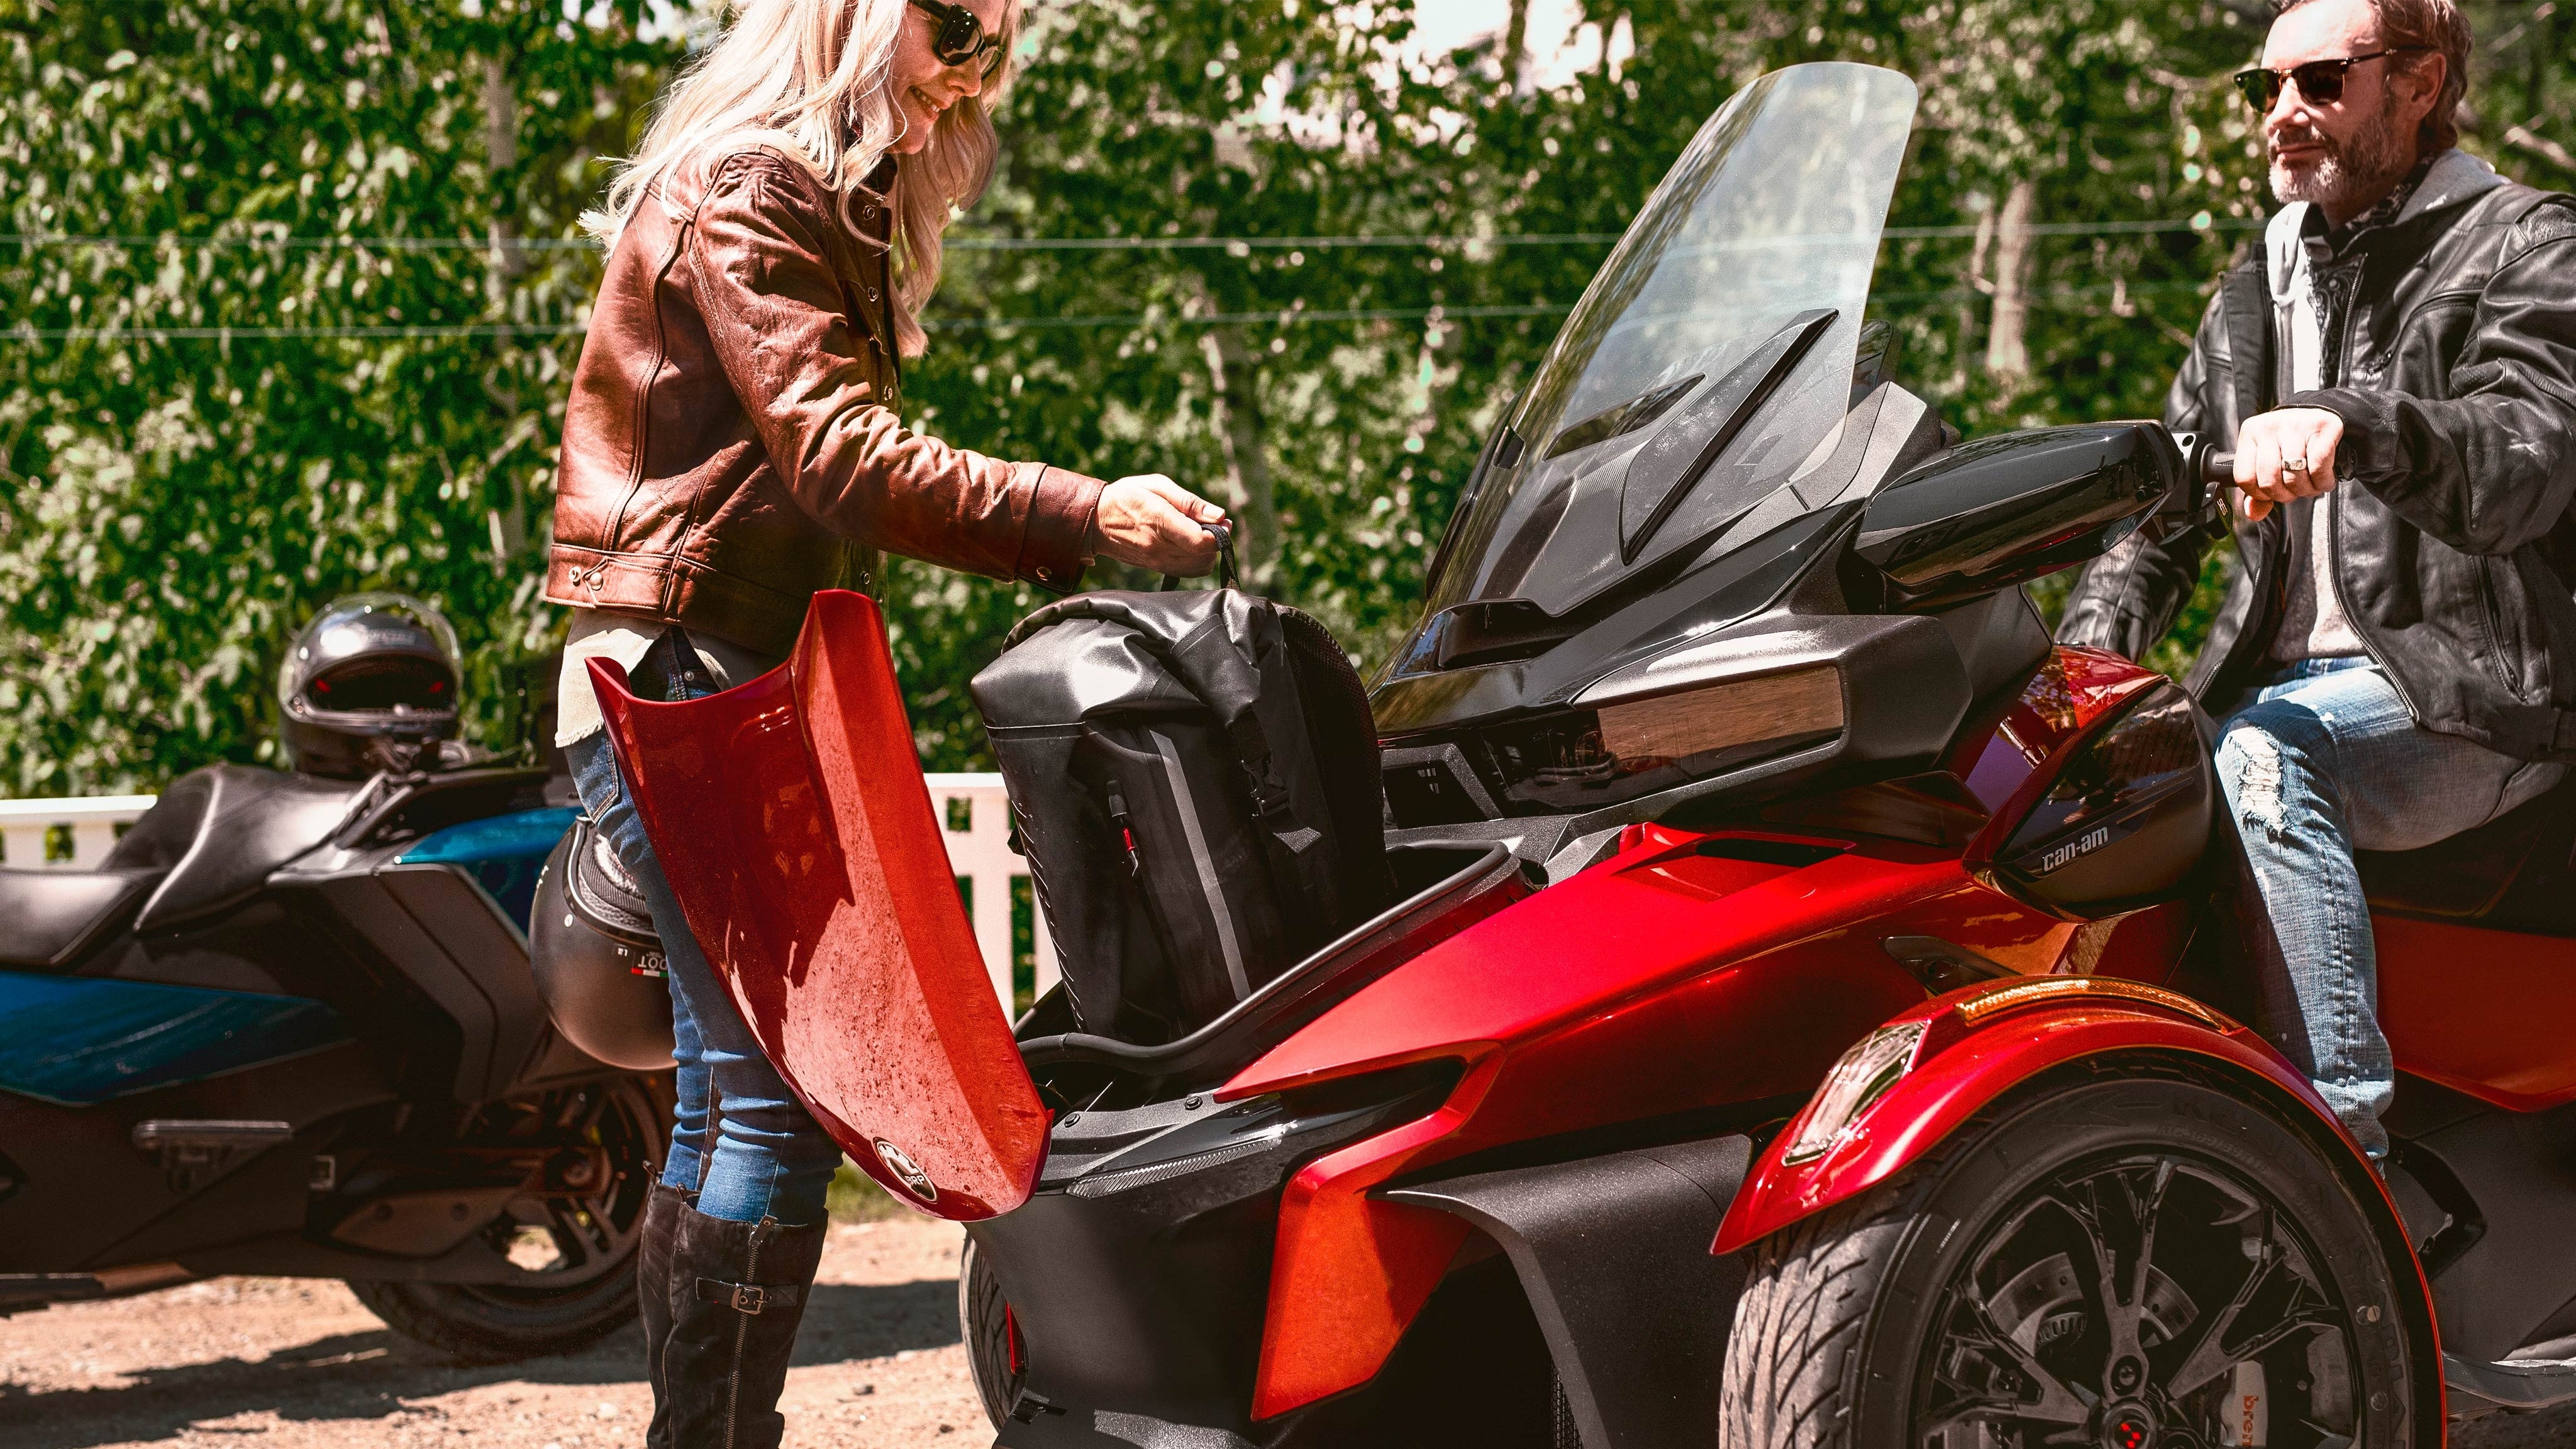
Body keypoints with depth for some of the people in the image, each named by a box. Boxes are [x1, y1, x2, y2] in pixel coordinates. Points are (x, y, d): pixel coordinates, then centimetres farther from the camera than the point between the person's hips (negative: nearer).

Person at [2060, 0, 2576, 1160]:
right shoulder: (2261, 285, 20)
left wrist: (2347, 424, -41)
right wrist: (2087, 650, -1)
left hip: (2471, 687, -7)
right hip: (2287, 677, 7)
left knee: (2264, 751, -36)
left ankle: (2345, 1143, -38)